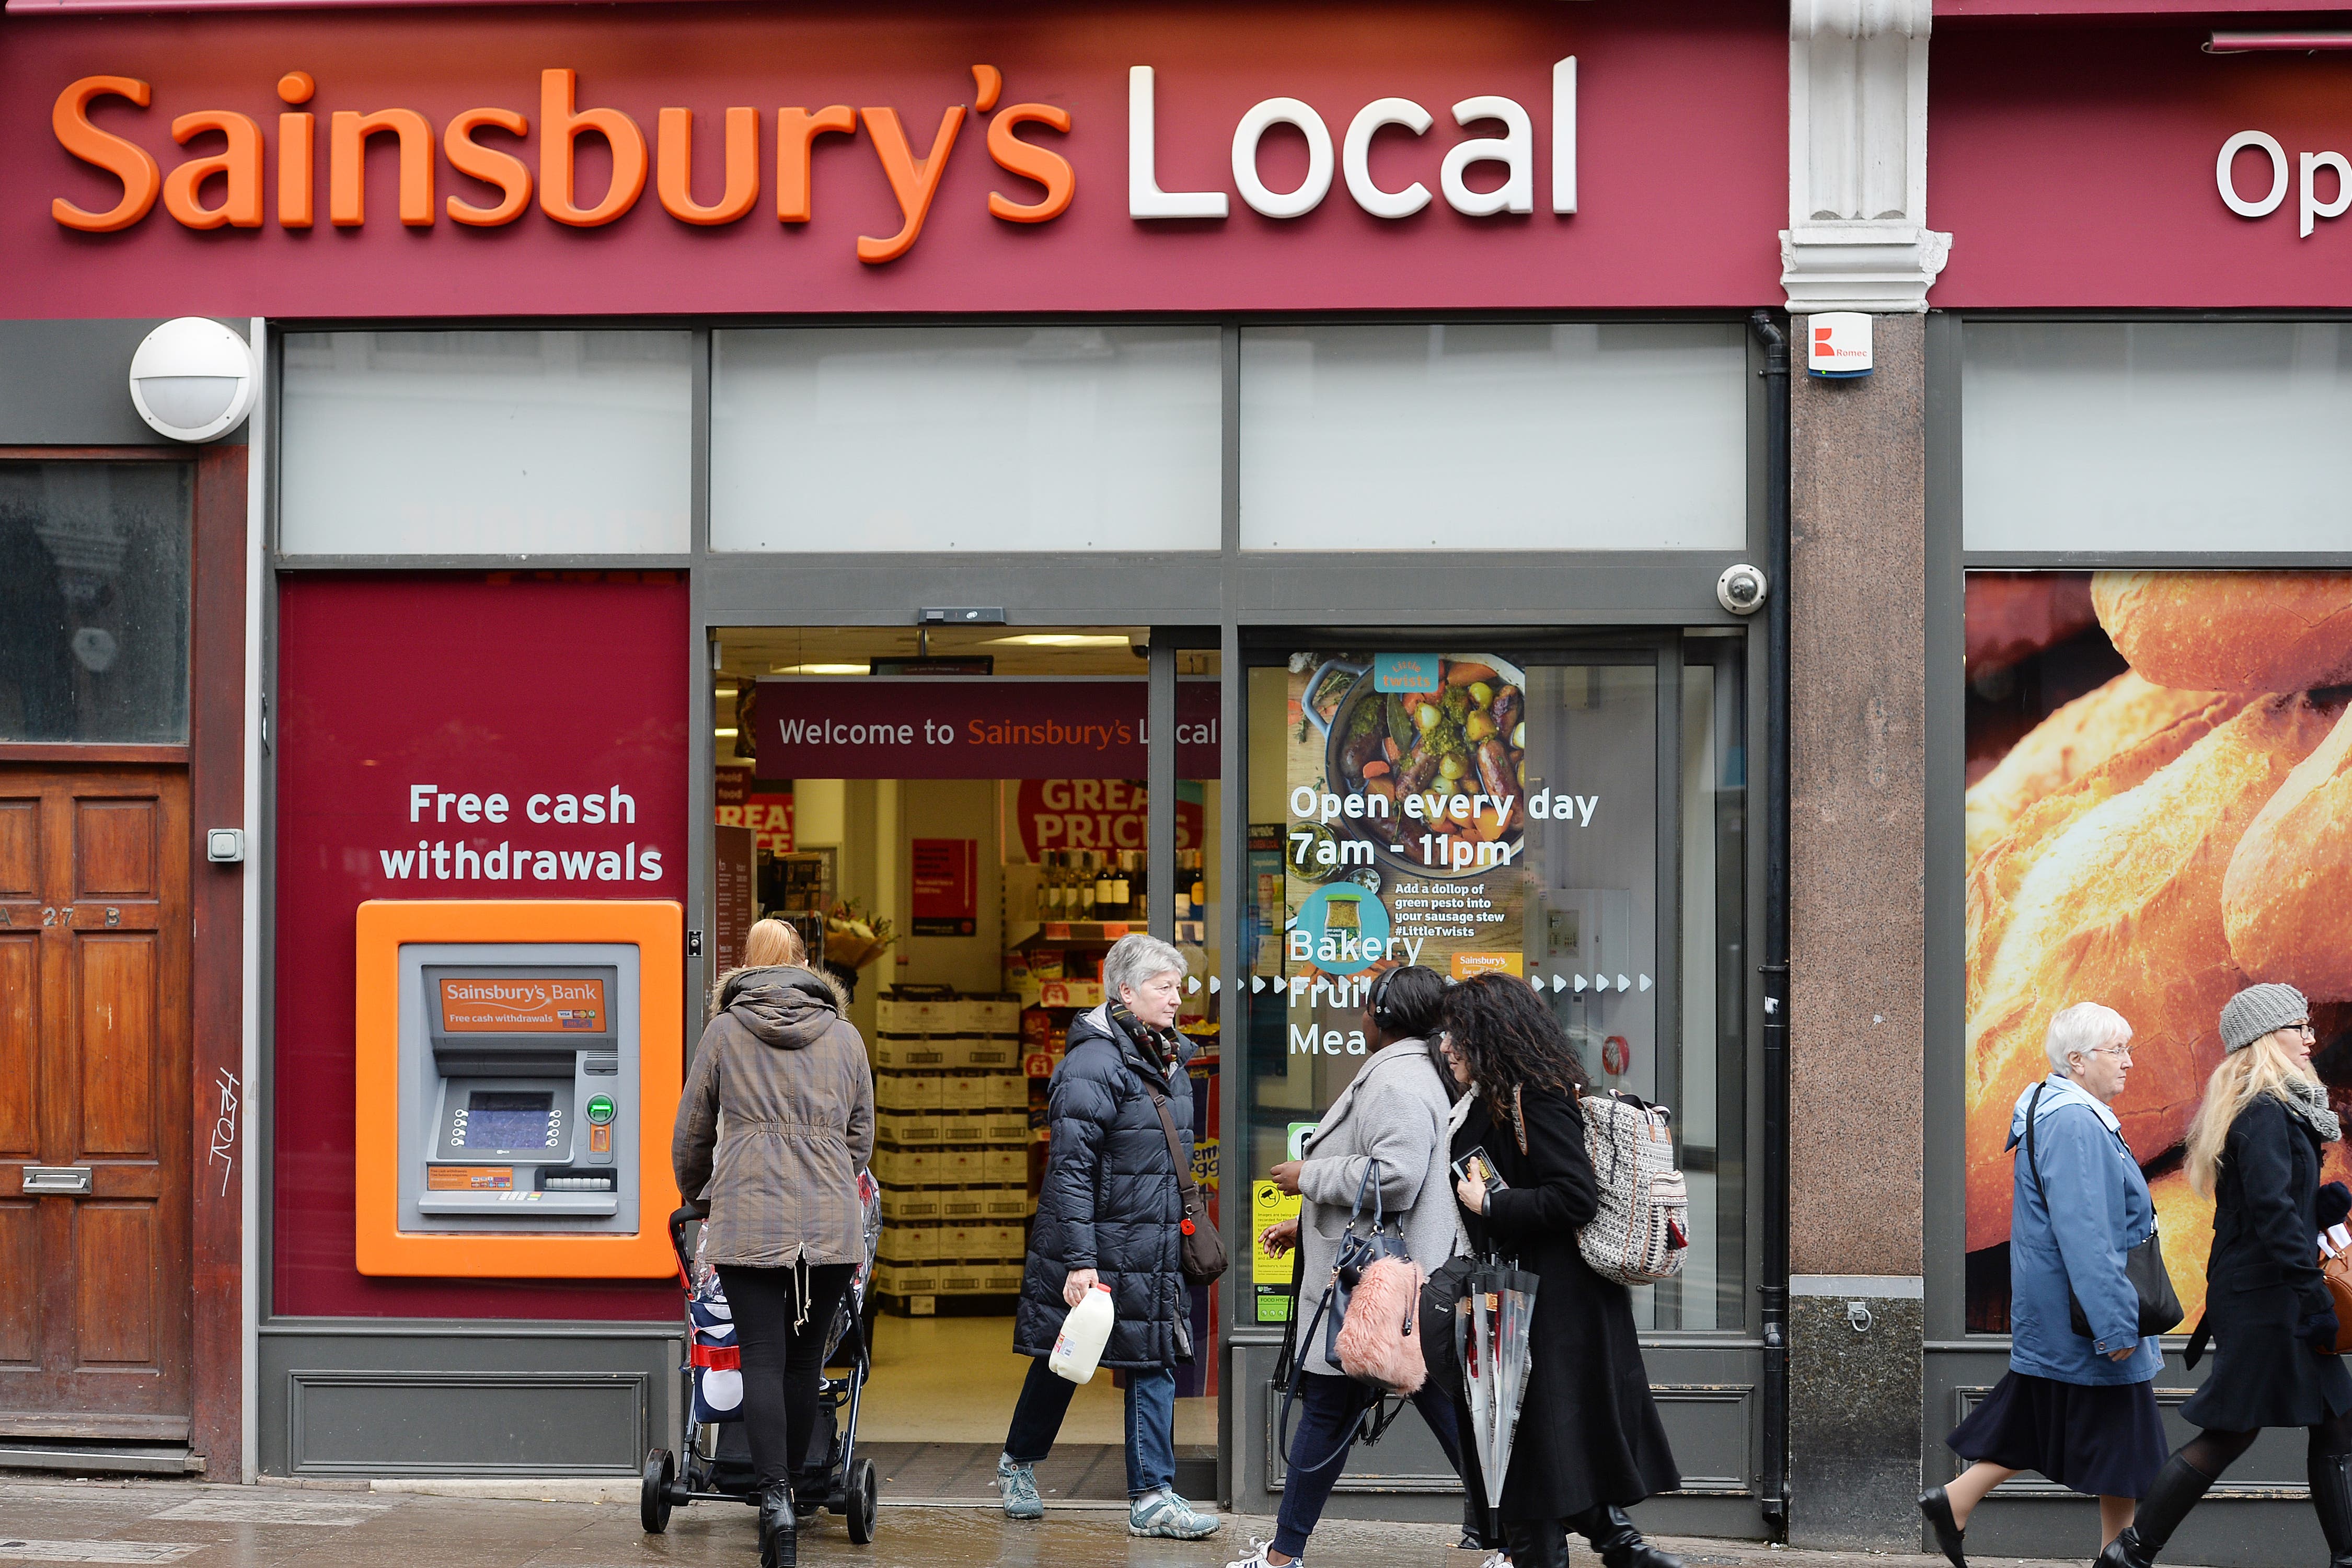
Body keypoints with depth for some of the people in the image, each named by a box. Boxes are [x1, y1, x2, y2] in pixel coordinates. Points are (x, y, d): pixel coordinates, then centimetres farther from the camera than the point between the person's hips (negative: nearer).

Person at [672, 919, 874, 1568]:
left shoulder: (724, 1031, 5)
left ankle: (775, 1498, -18)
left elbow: (690, 1135, 12)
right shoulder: (845, 1036, 10)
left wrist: (699, 1199, 31)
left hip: (749, 1222, -2)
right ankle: (787, 1493, 18)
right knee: (804, 1361, 10)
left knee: (762, 1359, -3)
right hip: (832, 1223, 2)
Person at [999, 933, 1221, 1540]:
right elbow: (1071, 1166, -19)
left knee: (1157, 1362, 2)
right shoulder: (1094, 1063, -16)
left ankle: (1153, 1496, 6)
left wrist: (1185, 1230, 20)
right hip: (1097, 1246, -7)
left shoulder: (1169, 1059, 11)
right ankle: (1018, 1463, 27)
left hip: (1156, 1250, 7)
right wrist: (1078, 1259, -22)